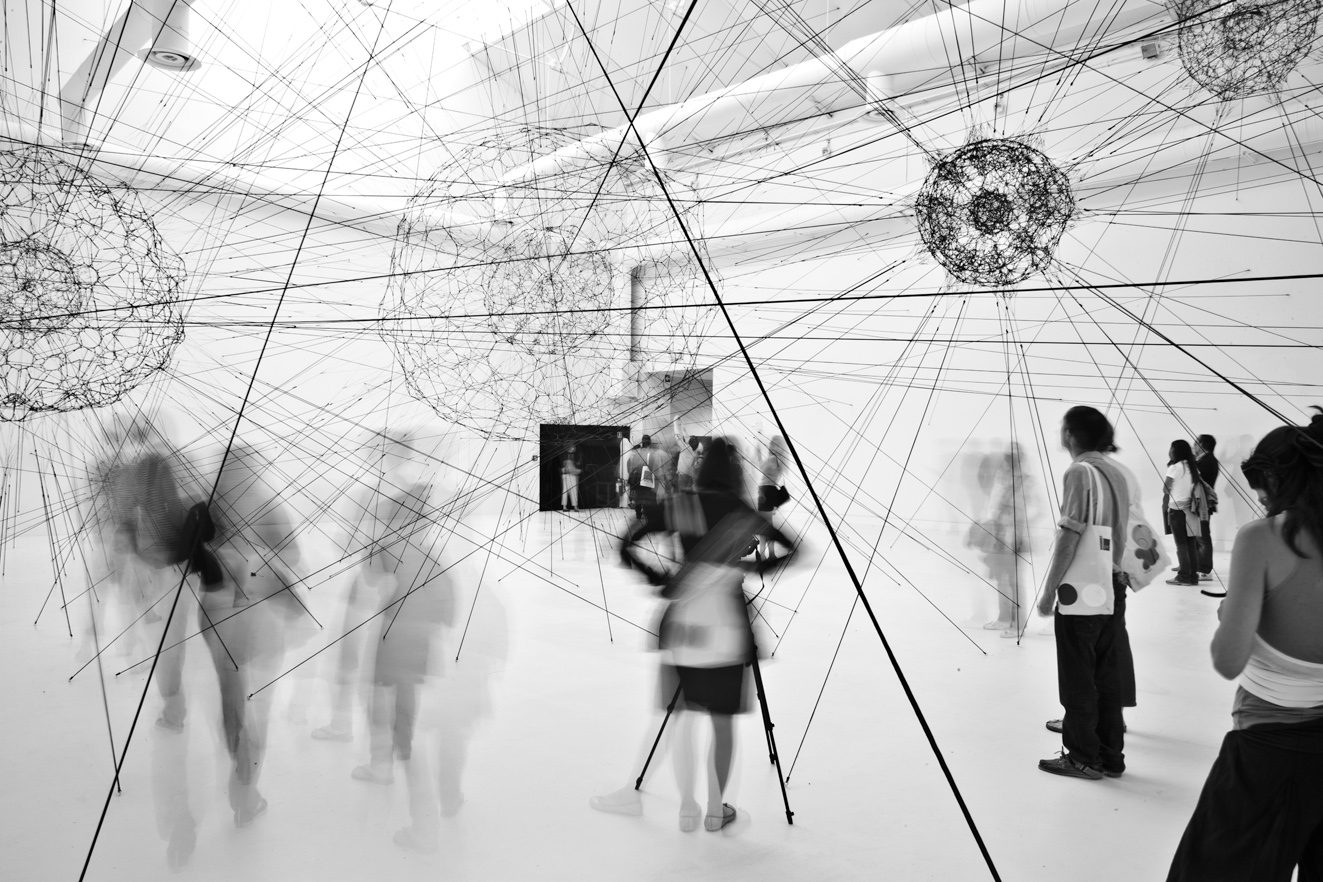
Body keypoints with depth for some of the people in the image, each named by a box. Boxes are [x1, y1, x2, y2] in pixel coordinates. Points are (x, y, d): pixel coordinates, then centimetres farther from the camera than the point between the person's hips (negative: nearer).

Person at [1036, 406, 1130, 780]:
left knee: (1078, 679, 3)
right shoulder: (1117, 473, 10)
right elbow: (1122, 534, 12)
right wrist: (1116, 575, 19)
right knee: (1106, 676, 14)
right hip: (1113, 588, 8)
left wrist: (1049, 591, -13)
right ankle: (1110, 756, 22)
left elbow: (1068, 537, -17)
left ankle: (1082, 757, 12)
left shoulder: (1079, 472, -14)